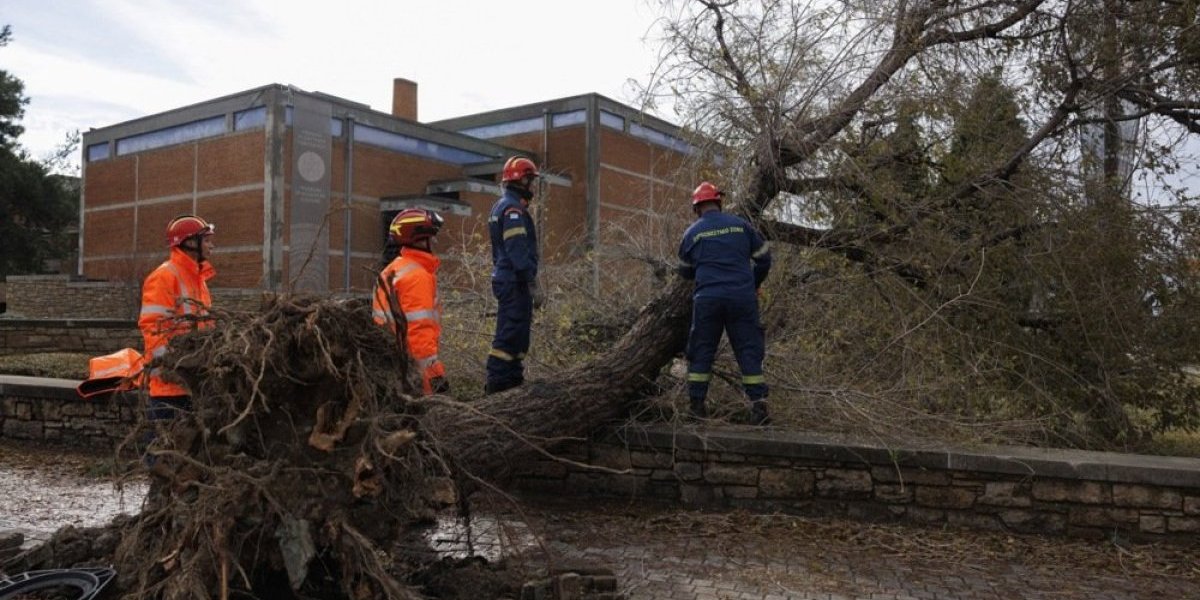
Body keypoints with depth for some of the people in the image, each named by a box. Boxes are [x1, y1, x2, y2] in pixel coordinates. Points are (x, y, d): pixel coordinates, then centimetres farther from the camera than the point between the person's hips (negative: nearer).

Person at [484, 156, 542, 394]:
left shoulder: (501, 206, 18)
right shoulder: (513, 209, -14)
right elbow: (518, 251, -22)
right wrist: (532, 285, -21)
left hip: (504, 279, 10)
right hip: (515, 282, -10)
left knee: (517, 331, 15)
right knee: (510, 332, -8)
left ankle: (513, 378, 20)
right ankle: (497, 381, -7)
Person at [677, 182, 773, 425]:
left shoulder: (692, 233, 7)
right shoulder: (740, 224, 8)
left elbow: (685, 271, 18)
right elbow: (764, 258, 13)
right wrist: (754, 284, 28)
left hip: (708, 298, -1)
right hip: (742, 297, 1)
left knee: (701, 351, 10)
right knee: (749, 351, 4)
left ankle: (696, 405, 10)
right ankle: (759, 406, -3)